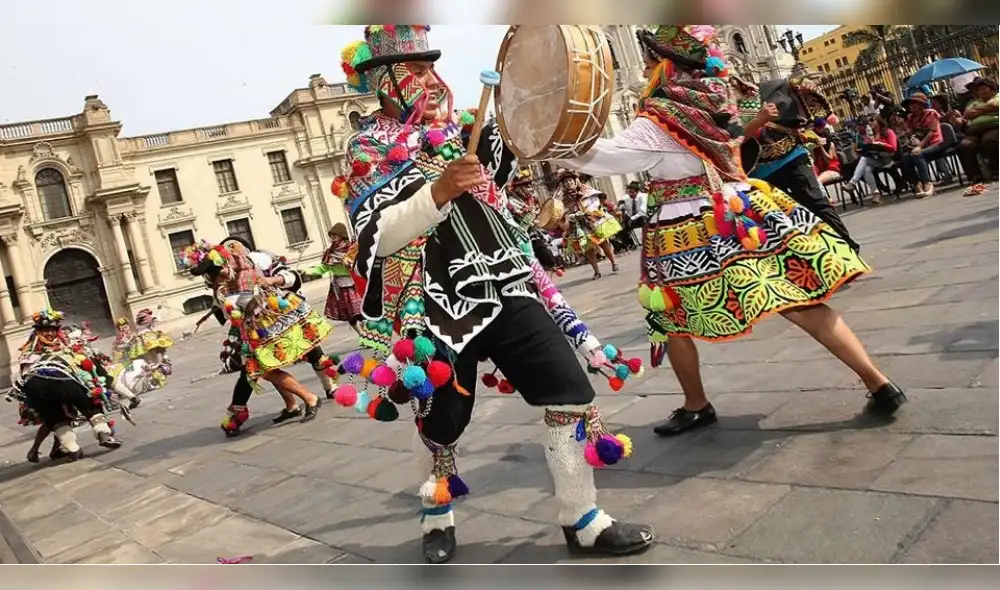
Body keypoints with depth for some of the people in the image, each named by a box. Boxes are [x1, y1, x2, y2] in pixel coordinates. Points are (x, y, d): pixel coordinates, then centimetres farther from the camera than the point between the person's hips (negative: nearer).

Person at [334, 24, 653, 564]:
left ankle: (583, 523, 14)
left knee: (571, 393, -3)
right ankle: (437, 520, 41)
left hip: (509, 290, 4)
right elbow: (378, 238, -16)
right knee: (441, 423, 12)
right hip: (439, 309, -3)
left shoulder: (465, 131, 11)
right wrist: (437, 191, -27)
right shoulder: (368, 152, -2)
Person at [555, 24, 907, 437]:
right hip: (742, 214, 7)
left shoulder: (657, 121, -14)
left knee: (671, 320, 14)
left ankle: (696, 406, 25)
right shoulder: (715, 98, 8)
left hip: (688, 234, -6)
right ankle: (879, 384, 4)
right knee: (801, 303, 4)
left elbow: (603, 157, -16)